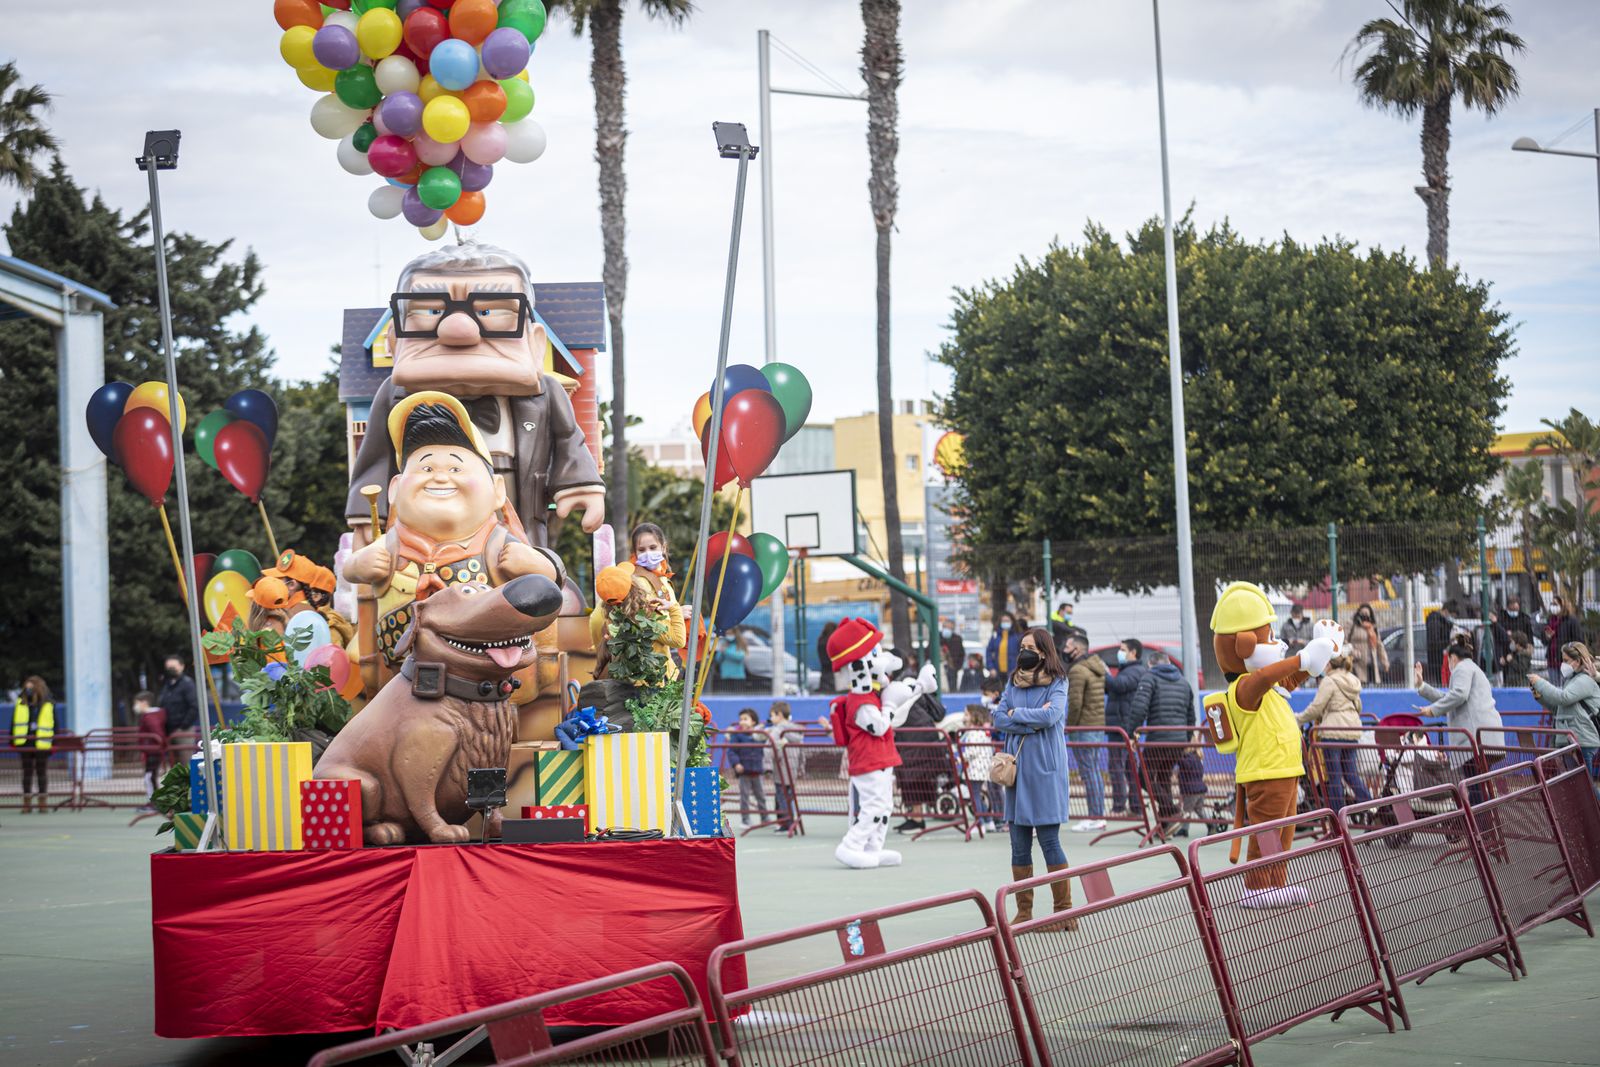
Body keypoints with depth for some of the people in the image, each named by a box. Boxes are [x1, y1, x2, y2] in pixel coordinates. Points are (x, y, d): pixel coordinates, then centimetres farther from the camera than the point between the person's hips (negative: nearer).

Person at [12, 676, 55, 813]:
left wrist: (54, 744, 0)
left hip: (42, 745, -2)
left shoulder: (48, 705, 1)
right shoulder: (20, 703, 6)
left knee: (42, 773, 6)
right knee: (27, 773, 8)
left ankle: (43, 802, 13)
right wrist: (12, 742, 4)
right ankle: (26, 803, 13)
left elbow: (54, 726, 4)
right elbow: (14, 723, 9)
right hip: (24, 744, 2)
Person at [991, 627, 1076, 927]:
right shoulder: (1013, 683, 13)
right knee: (1019, 844, 5)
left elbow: (1051, 715, -17)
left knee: (1049, 841, -5)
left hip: (1045, 768, -5)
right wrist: (1032, 721, -10)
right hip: (1016, 767, 5)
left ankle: (1063, 909, 1)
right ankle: (1023, 911, 10)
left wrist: (1017, 714, -5)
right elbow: (999, 719, 2)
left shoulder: (1056, 683, 0)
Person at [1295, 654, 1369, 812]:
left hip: (1333, 731, -8)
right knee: (1351, 773, 12)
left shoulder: (1329, 682, -8)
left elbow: (1316, 708, -10)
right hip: (1352, 730, 8)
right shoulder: (1353, 682, 16)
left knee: (1334, 775, -2)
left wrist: (1298, 719, 3)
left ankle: (1337, 813, 0)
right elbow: (1358, 707, 24)